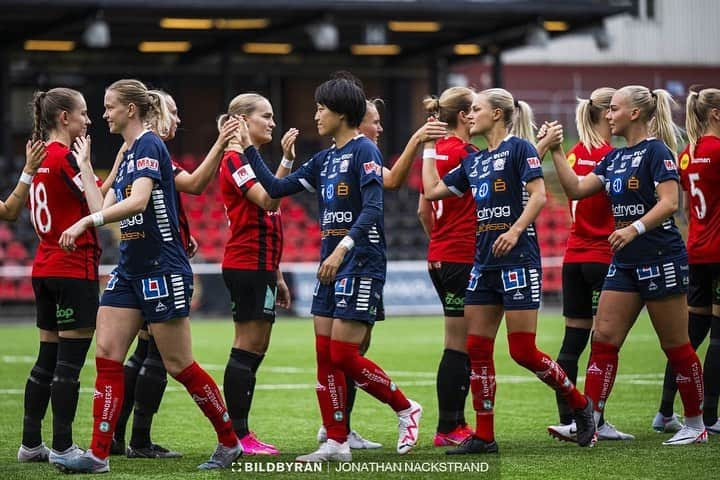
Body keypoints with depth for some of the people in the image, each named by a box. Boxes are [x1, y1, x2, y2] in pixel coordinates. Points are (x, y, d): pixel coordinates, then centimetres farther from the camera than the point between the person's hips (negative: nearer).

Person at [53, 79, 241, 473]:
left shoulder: (149, 146, -14)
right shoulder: (128, 154, 15)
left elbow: (138, 201, -30)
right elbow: (108, 207, 13)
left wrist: (87, 221, -34)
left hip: (162, 270, -9)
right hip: (130, 271, 9)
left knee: (178, 365, -2)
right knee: (107, 356, -2)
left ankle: (230, 442, 14)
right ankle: (98, 454, -3)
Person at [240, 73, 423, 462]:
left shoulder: (364, 151, -10)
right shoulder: (324, 159, 15)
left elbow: (373, 210, -21)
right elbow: (276, 188, 17)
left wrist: (343, 248, -29)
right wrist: (249, 149, 13)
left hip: (360, 264, -9)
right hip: (330, 265, 9)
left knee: (343, 356, -10)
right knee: (325, 356, 4)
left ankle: (405, 410, 8)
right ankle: (336, 444, 8)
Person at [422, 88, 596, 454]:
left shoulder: (519, 147, -5)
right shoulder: (473, 162, 17)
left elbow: (538, 195, -14)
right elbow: (432, 190, 19)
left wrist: (515, 231, -25)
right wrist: (428, 147, 21)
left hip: (518, 259, -8)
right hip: (484, 261, 8)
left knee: (523, 351, -8)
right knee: (477, 348, 2)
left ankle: (580, 405, 11)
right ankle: (484, 436, 6)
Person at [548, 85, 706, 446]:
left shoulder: (656, 151, -10)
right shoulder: (614, 158, 15)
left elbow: (669, 202, -19)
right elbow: (576, 189, 15)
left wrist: (635, 228, -31)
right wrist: (556, 152, 8)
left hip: (660, 259, -8)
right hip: (625, 263, 8)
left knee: (675, 345, 0)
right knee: (603, 339, -1)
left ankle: (695, 425, 11)